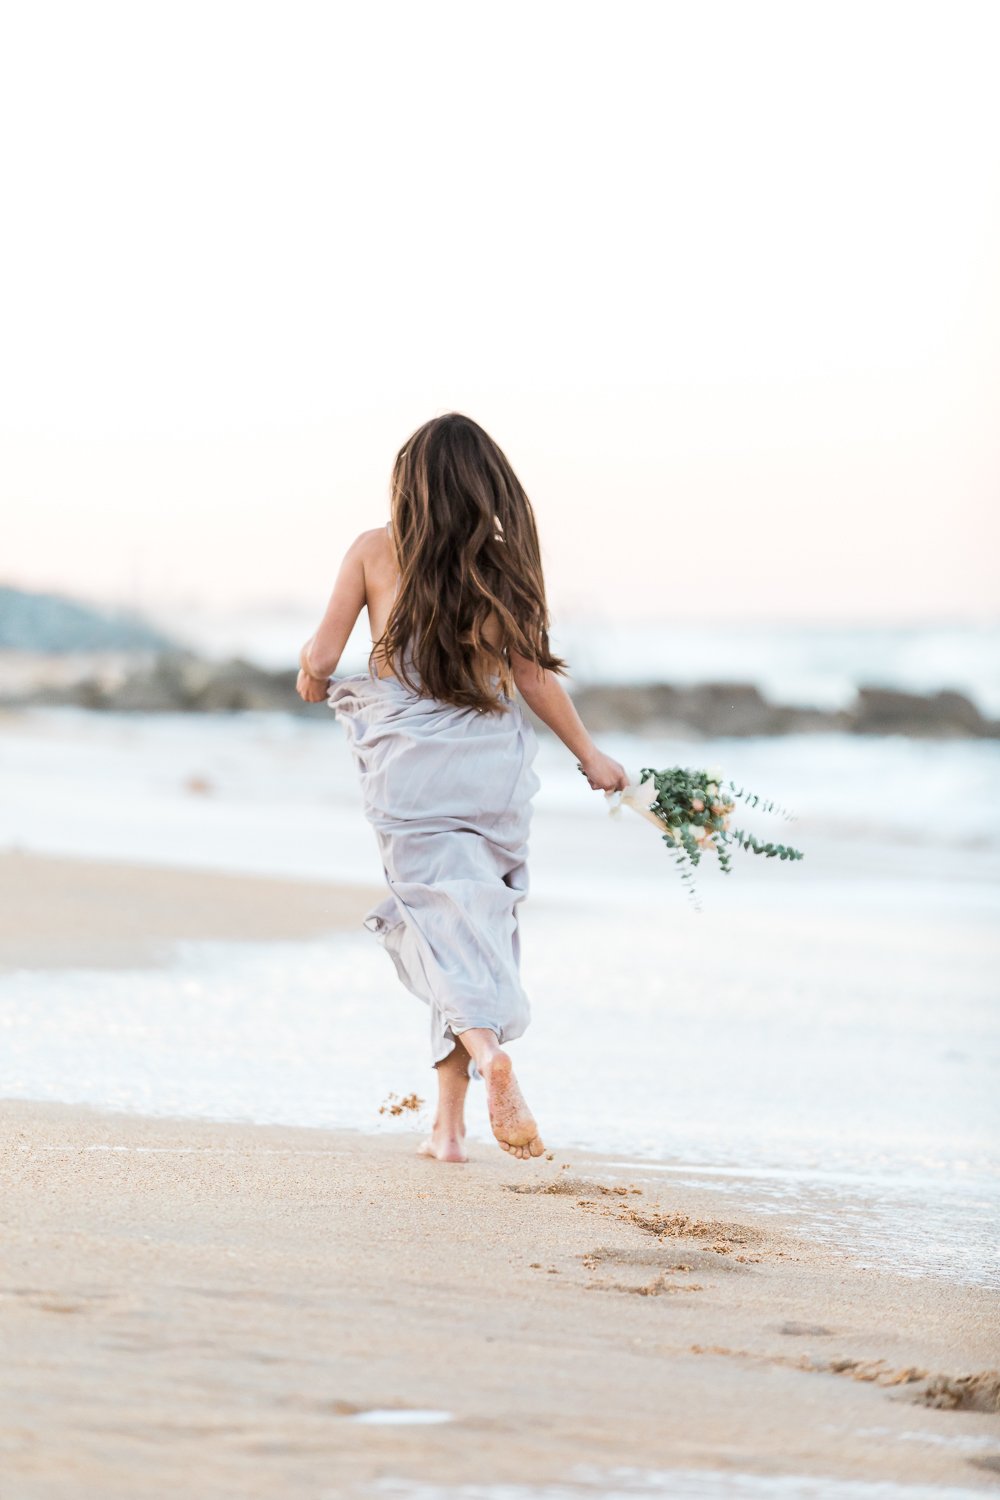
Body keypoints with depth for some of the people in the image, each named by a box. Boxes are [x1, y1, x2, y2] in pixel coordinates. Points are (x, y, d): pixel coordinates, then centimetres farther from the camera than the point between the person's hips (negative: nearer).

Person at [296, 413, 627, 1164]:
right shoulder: (504, 562, -1)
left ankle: (485, 1048, -38)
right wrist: (589, 754, 13)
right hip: (493, 761, 2)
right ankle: (449, 1122, 15)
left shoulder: (375, 552, -3)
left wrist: (311, 679, 23)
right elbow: (532, 675, 0)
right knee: (480, 922, 13)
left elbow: (320, 659, -2)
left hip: (409, 767, -2)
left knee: (444, 923, -6)